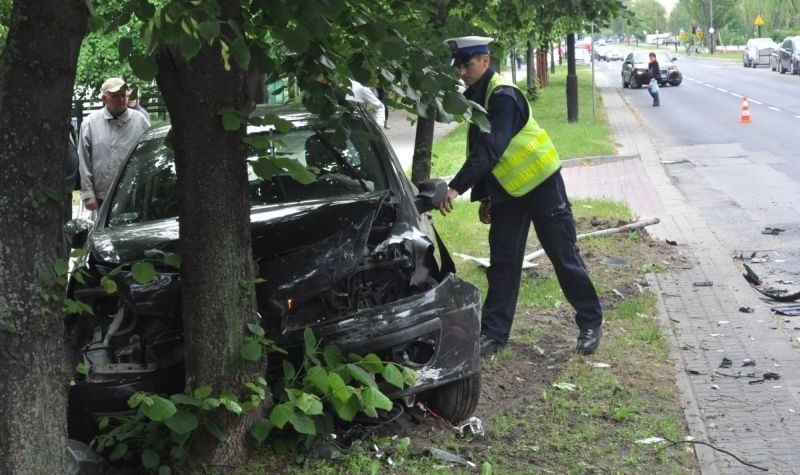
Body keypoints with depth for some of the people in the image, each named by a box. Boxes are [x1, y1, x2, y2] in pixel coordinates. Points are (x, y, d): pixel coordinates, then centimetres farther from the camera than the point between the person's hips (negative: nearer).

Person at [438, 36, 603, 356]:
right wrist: (483, 197, 14)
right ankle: (494, 333, 12)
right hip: (507, 191, 8)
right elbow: (478, 148, 15)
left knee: (565, 257, 1)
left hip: (541, 185, -8)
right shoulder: (475, 97, 6)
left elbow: (490, 148, -33)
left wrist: (456, 187, -40)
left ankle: (591, 323, 13)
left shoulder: (503, 96, -22)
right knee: (502, 264, 7)